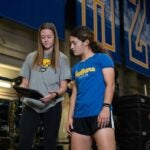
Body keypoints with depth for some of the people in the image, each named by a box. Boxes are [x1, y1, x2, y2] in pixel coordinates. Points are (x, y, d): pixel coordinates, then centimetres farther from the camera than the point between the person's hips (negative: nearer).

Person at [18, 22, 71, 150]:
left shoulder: (62, 58, 8)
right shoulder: (31, 57, 14)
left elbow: (64, 87, 2)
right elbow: (24, 83, 14)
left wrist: (54, 94, -19)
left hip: (52, 106, -1)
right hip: (31, 105, 1)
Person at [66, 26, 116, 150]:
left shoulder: (102, 58, 6)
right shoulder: (76, 68, 22)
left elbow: (110, 84, -3)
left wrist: (106, 107, -15)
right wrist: (70, 116, 11)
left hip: (100, 114, -6)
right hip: (79, 117, 6)